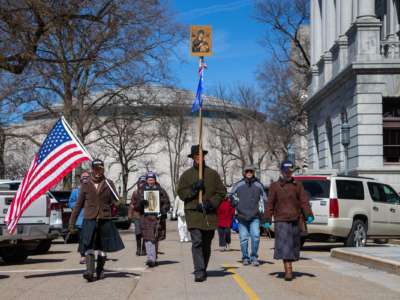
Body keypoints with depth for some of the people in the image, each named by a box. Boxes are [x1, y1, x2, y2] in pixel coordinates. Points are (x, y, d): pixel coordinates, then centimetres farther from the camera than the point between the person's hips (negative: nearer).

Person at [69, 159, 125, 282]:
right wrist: (72, 222, 10)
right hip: (89, 220, -1)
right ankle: (89, 271, -22)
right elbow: (79, 204, 12)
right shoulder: (86, 185, 9)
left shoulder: (109, 184, 9)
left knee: (102, 248, 7)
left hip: (105, 220, 1)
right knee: (89, 246, -15)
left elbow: (115, 201, 6)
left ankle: (100, 271, 19)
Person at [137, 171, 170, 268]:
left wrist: (163, 211, -11)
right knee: (148, 238, -13)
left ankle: (154, 259, 21)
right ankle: (151, 259, -19)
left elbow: (167, 204, 7)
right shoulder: (142, 191, 11)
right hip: (146, 218, 0)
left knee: (155, 239, 8)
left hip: (157, 218, 0)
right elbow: (137, 205, 11)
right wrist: (141, 202, -12)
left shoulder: (161, 191, 8)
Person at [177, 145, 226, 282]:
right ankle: (199, 272, -17)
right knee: (197, 242, -15)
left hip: (210, 214, 2)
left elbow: (221, 192, 7)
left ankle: (203, 270, 26)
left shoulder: (213, 174, 10)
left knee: (207, 244, 11)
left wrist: (211, 203, -8)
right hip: (193, 213, -2)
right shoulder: (186, 175, 8)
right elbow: (181, 193, 3)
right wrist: (193, 188, -14)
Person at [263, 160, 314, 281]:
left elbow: (304, 201, 4)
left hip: (295, 220, 3)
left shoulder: (298, 185, 11)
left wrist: (309, 215, -9)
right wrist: (267, 219, -2)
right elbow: (270, 204, 4)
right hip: (281, 220, -3)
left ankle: (288, 268, 26)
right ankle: (288, 271, -19)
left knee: (293, 245, 10)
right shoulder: (275, 186, 6)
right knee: (284, 245, -13)